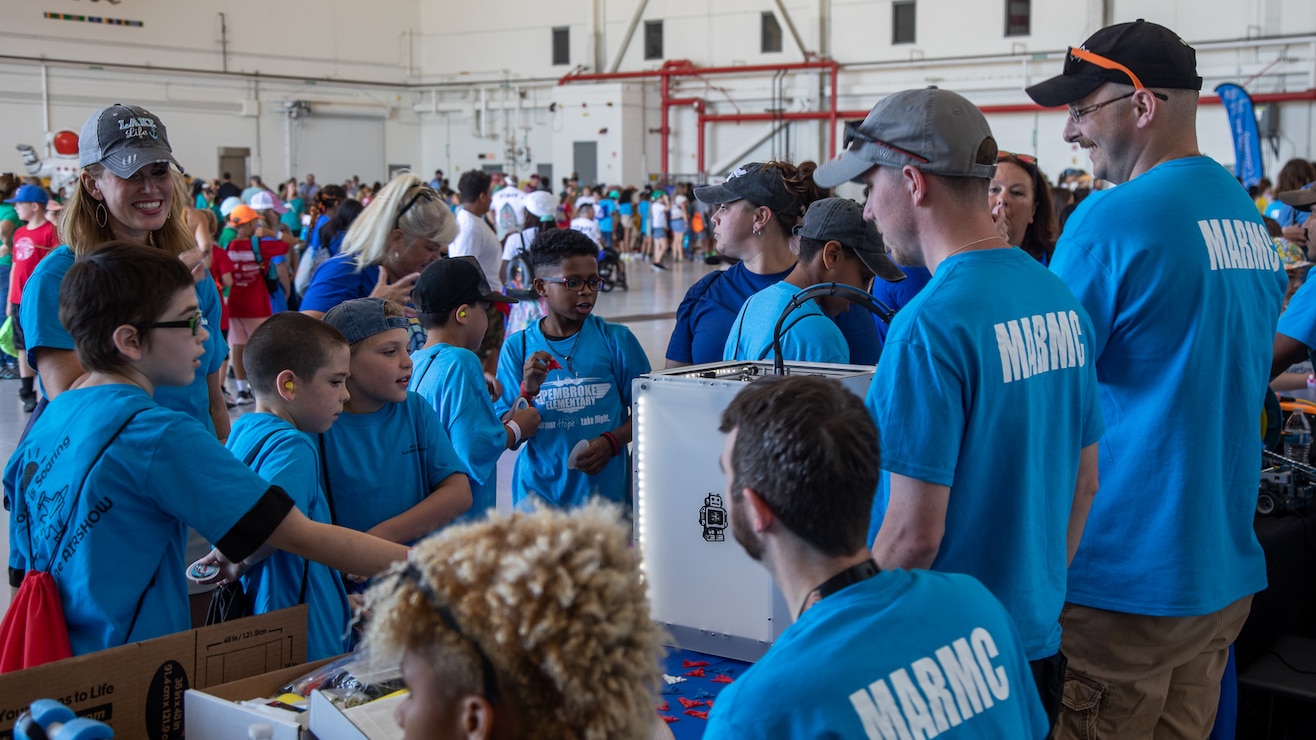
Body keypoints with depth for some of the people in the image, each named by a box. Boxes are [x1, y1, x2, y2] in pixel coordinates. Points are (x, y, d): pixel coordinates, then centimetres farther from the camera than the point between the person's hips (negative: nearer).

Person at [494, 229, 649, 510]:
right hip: (540, 493, 0)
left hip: (607, 490, 0)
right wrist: (528, 391, -16)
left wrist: (612, 441, -12)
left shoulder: (617, 339, 1)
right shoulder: (518, 347, 1)